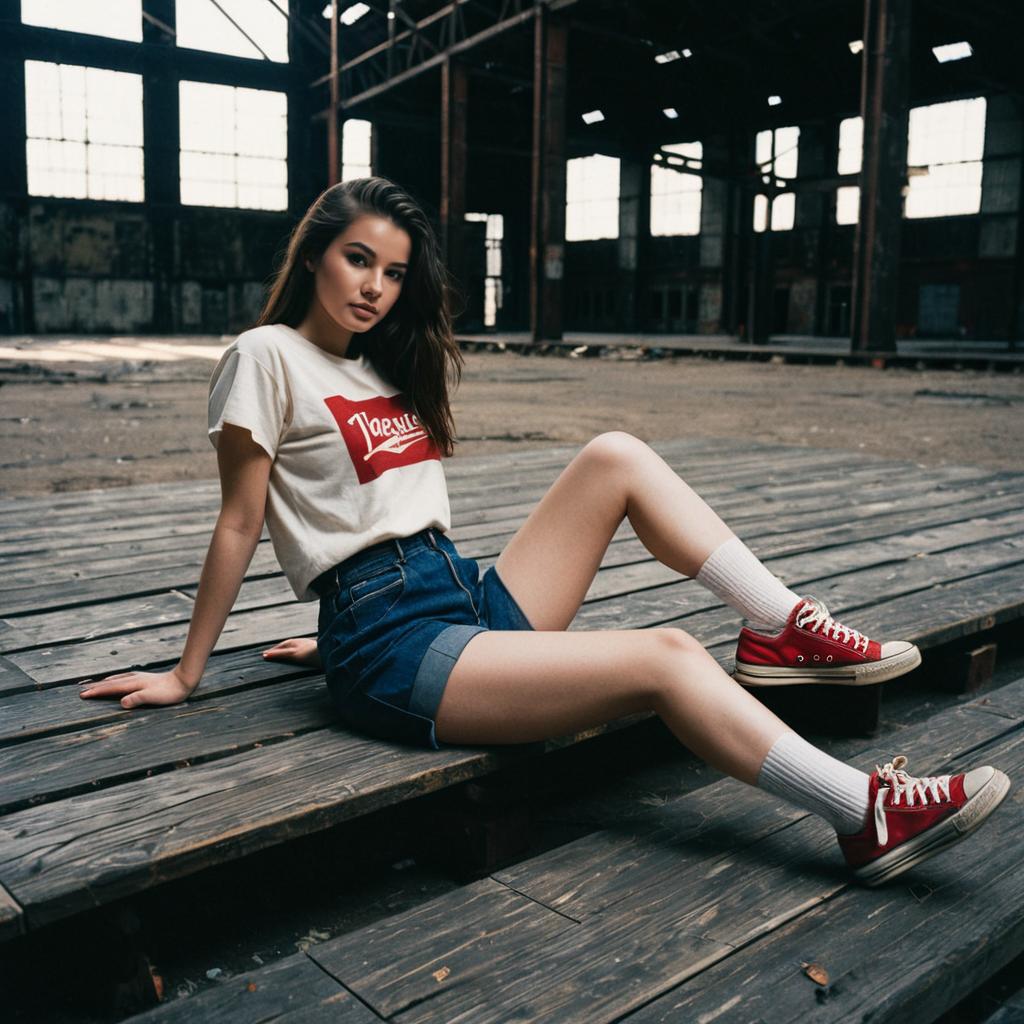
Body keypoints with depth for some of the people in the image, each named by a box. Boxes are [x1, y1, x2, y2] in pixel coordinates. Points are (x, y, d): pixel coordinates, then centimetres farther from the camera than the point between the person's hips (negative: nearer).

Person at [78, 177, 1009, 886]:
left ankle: (784, 633, -7)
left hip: (470, 599, 7)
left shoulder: (388, 366, 20)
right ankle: (867, 817, -14)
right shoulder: (268, 358, -2)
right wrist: (187, 675, 2)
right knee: (664, 657, -20)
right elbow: (241, 522, -2)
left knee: (617, 455, -6)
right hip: (392, 650, -7)